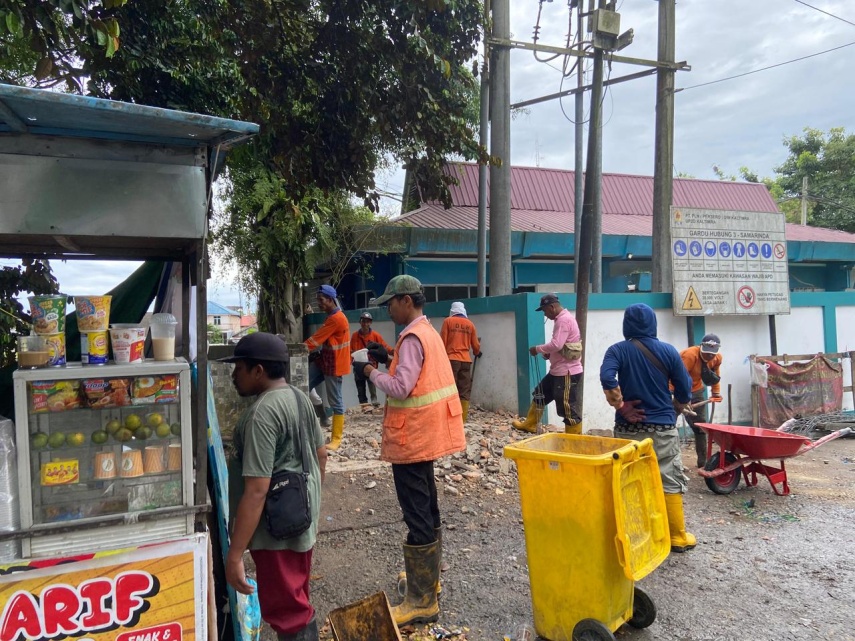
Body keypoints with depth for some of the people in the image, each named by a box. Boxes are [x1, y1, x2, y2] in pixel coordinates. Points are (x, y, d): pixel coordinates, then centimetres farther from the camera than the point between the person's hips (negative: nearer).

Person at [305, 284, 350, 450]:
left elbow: (316, 339, -19)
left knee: (335, 402, -1)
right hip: (324, 360, 10)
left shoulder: (336, 318, -21)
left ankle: (336, 439, 8)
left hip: (334, 364, -10)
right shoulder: (333, 316, 13)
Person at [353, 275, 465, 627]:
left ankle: (421, 601, 6)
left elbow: (400, 388, -24)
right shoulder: (428, 331, 11)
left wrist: (372, 372, -9)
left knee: (417, 516, -3)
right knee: (426, 508, 20)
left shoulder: (412, 337, -20)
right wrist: (390, 360, 8)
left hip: (411, 438, -10)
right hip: (425, 434, 10)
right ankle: (428, 577, 35)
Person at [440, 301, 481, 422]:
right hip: (466, 360, 3)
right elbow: (475, 345, 16)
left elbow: (443, 342, -1)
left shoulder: (448, 321, 2)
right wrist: (477, 353, 37)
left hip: (451, 359, -2)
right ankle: (463, 419, 5)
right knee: (464, 392, 5)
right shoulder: (470, 324, 10)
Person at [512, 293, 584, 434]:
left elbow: (556, 344, -28)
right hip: (558, 370, 11)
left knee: (567, 407, -4)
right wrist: (549, 353, 7)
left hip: (567, 372, -11)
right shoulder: (561, 319, 15)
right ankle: (529, 425, 36)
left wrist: (538, 349, -13)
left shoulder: (563, 320, -18)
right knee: (540, 395, 22)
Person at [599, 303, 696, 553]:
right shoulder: (668, 351, -2)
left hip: (628, 429, 0)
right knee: (670, 482, 10)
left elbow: (607, 380, -24)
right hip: (663, 429, 0)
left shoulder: (617, 350, -6)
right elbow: (685, 390, 2)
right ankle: (678, 537, 19)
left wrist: (621, 407, -12)